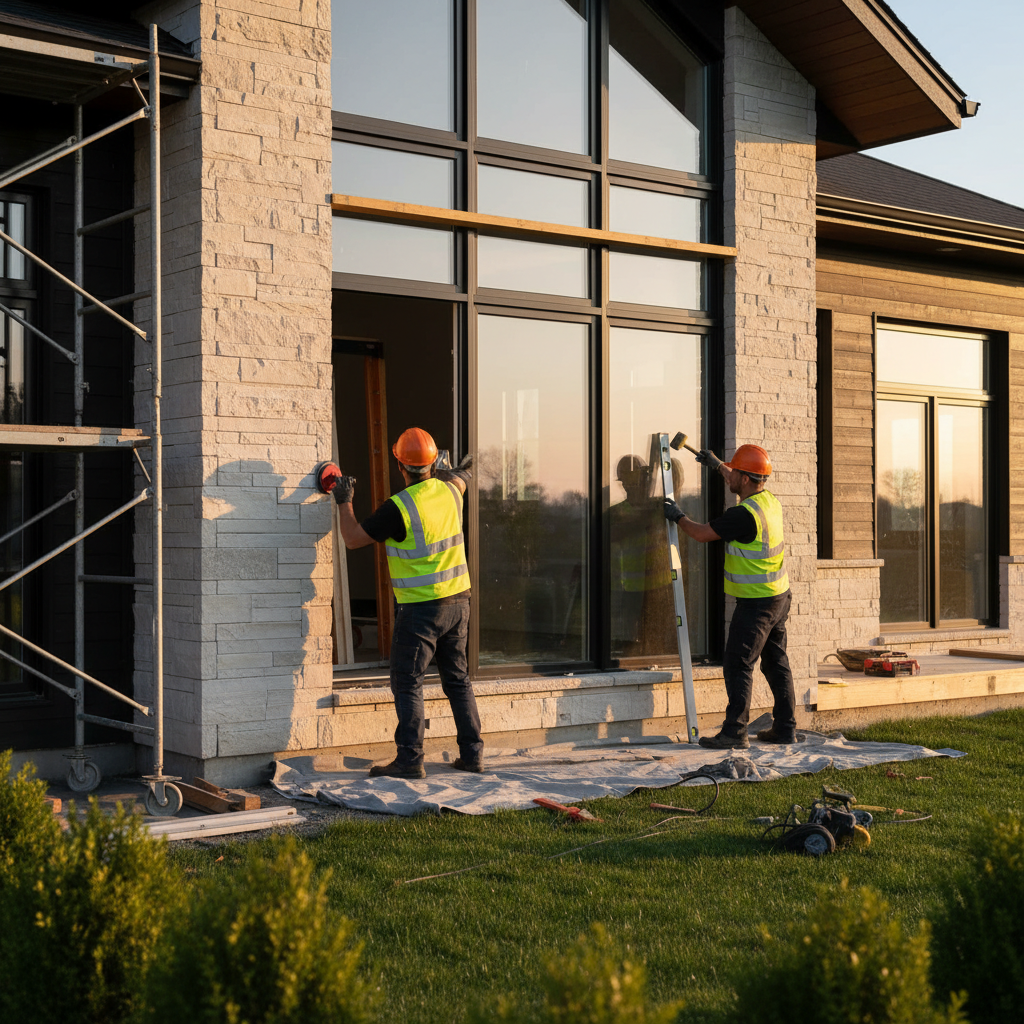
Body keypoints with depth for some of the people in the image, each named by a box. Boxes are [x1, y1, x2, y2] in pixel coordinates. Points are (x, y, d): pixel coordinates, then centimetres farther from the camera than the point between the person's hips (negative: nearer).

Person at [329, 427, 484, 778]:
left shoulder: (398, 508, -17)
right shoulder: (448, 491, 2)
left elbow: (353, 538, -7)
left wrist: (344, 501, 9)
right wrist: (462, 472, 53)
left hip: (420, 608, -7)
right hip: (458, 602, 7)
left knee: (407, 683, 0)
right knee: (458, 680, 14)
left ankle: (410, 759, -2)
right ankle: (472, 753, 16)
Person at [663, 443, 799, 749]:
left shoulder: (743, 514, -22)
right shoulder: (770, 500, 6)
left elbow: (702, 534, -14)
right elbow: (745, 489, 30)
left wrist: (677, 517, 4)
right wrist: (718, 465, 37)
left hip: (756, 603, -9)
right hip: (780, 598, 9)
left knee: (738, 666, -5)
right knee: (776, 663, 14)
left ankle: (735, 732, -4)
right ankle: (785, 727, 18)